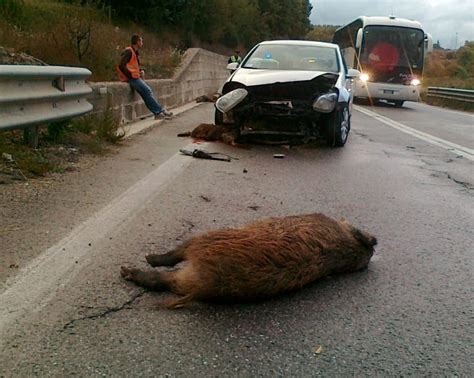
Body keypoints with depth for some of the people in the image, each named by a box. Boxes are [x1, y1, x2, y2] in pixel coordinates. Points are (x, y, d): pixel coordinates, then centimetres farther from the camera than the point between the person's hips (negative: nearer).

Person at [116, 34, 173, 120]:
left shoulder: (135, 52, 18)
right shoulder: (129, 51, -12)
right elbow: (121, 66, -21)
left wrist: (141, 71, 7)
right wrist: (131, 75, -18)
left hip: (135, 77, 9)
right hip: (130, 78, -9)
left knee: (148, 90, -1)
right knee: (147, 90, -15)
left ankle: (157, 113, -5)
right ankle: (160, 111, -11)